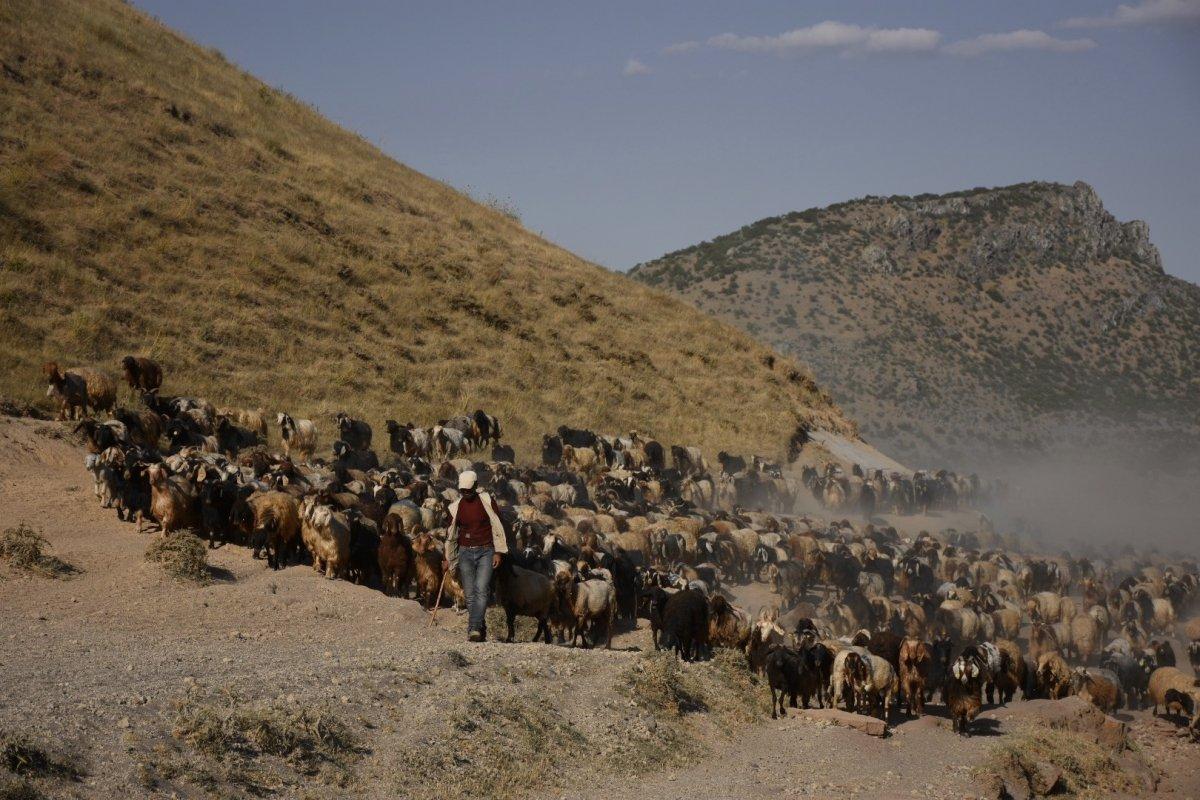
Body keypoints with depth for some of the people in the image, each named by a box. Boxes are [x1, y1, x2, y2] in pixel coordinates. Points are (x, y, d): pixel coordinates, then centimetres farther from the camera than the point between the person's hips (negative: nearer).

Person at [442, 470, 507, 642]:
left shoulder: (486, 500, -2)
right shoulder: (456, 507, 8)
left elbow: (497, 526, -1)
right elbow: (451, 534, 18)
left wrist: (498, 552, -5)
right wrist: (448, 558, 17)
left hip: (486, 551, -3)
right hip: (465, 553, 3)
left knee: (481, 589, -18)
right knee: (470, 594, -2)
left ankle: (474, 628, -25)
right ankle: (481, 630, 5)